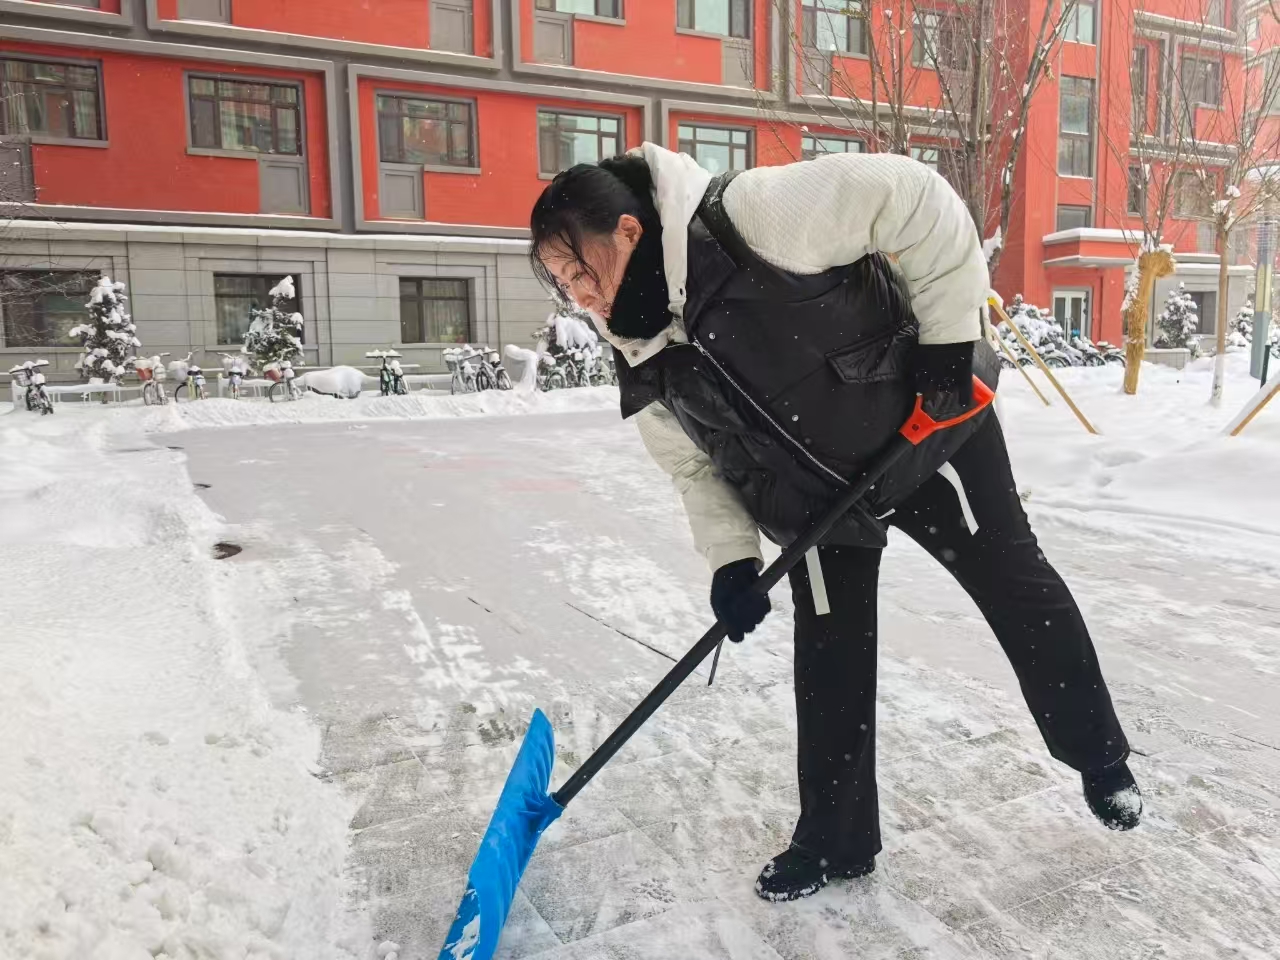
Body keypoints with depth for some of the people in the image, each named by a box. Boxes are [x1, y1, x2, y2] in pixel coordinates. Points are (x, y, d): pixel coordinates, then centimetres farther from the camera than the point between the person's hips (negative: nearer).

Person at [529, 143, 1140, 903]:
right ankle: (837, 839, 22)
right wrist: (731, 559, -9)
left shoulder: (754, 216, -31)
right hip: (817, 496, 5)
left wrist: (948, 333, -24)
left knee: (1015, 585, 10)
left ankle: (1102, 760, 35)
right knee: (830, 660, 4)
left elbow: (914, 198, -26)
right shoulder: (646, 362, -9)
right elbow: (696, 465, 1)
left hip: (928, 424, -4)